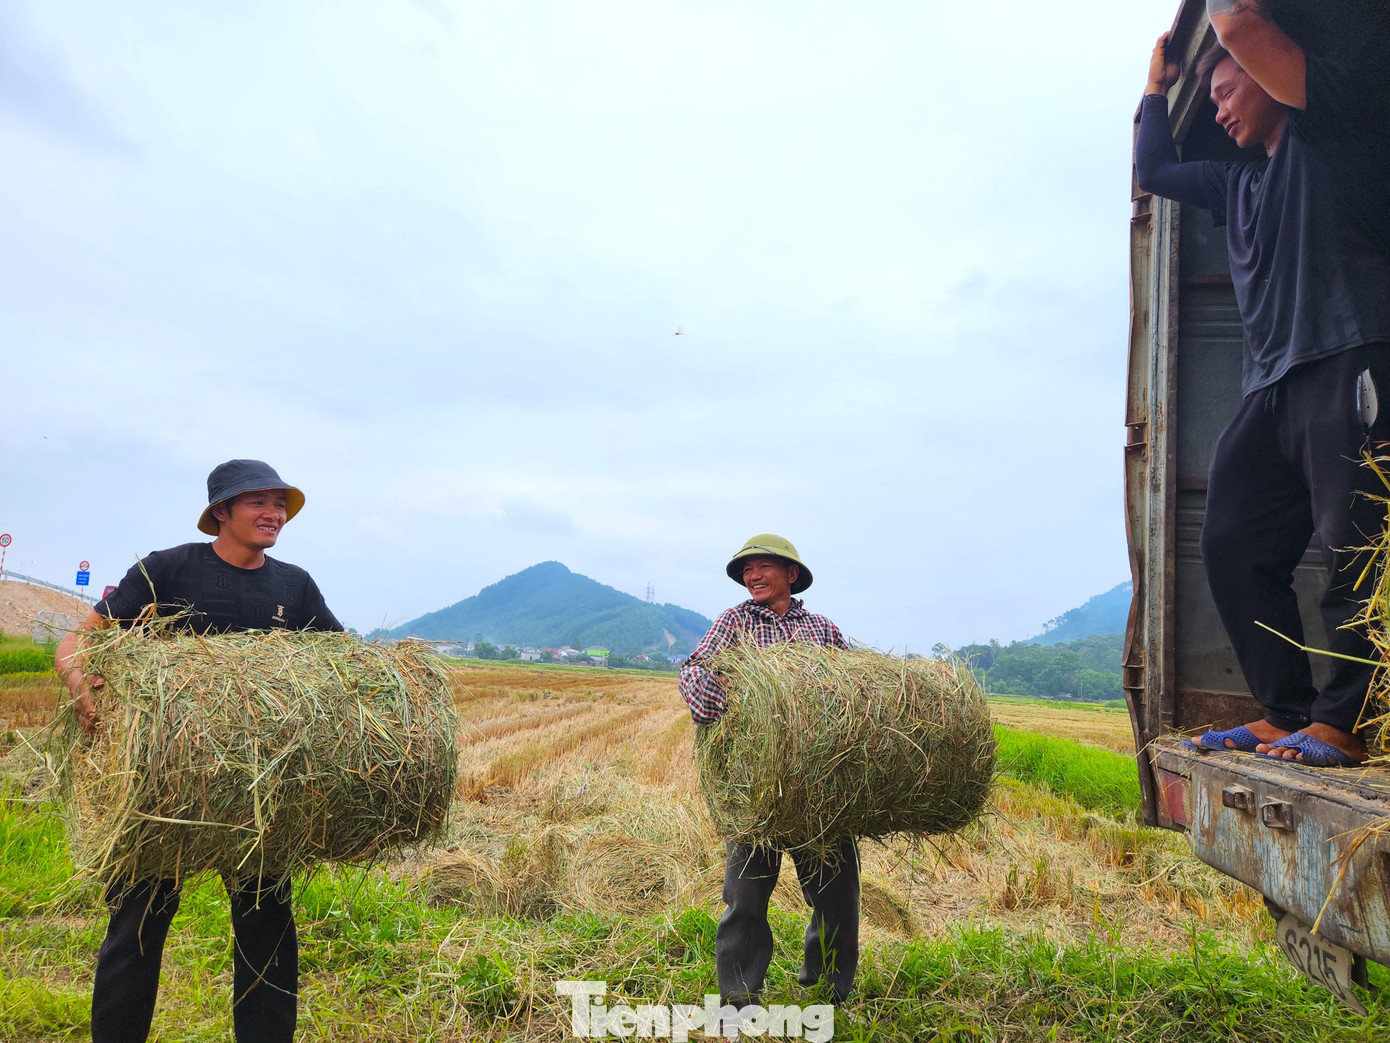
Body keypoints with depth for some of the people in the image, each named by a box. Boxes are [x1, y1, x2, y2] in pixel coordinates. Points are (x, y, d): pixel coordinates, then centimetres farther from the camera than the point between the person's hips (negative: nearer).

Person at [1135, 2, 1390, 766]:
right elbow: (1150, 169, 42)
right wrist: (1158, 82, 43)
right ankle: (1286, 713, 4)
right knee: (1232, 545, 0)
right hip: (1271, 388, 8)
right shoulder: (1239, 182, 29)